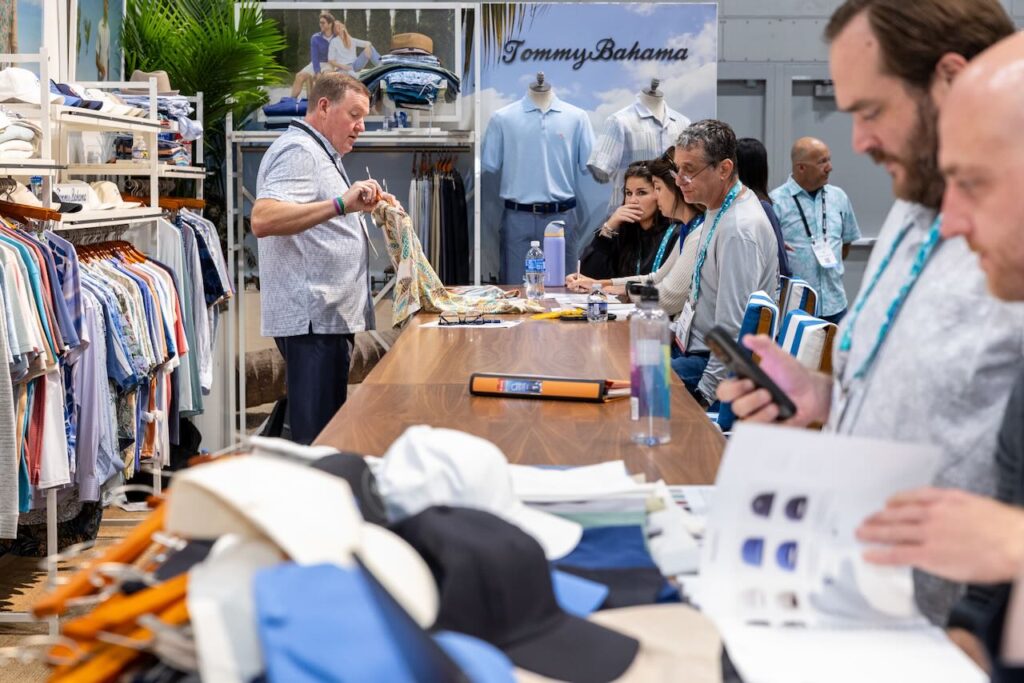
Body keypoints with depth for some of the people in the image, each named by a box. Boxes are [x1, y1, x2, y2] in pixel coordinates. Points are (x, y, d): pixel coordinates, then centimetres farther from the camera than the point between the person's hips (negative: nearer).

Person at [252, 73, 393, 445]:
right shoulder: (298, 151, -10)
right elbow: (263, 220, -27)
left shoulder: (319, 153, 24)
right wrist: (341, 205, -35)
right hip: (312, 318, -11)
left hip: (329, 316, 11)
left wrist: (367, 209, 24)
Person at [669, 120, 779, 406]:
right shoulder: (718, 210, 8)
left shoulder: (739, 230, -24)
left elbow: (731, 331, -25)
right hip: (689, 344, 10)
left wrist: (704, 395, -23)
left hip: (714, 361, -10)